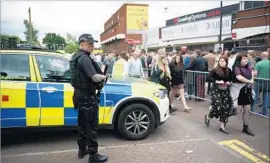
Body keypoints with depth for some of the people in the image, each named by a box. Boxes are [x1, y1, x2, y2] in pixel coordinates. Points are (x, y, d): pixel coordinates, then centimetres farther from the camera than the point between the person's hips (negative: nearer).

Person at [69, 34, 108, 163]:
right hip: (87, 95, -10)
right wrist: (104, 77, -4)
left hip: (80, 93, 10)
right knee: (92, 125, -1)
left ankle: (82, 149, 31)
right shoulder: (84, 58, -19)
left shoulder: (75, 57, 13)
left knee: (82, 123, 19)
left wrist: (100, 76, 6)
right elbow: (95, 77, -26)